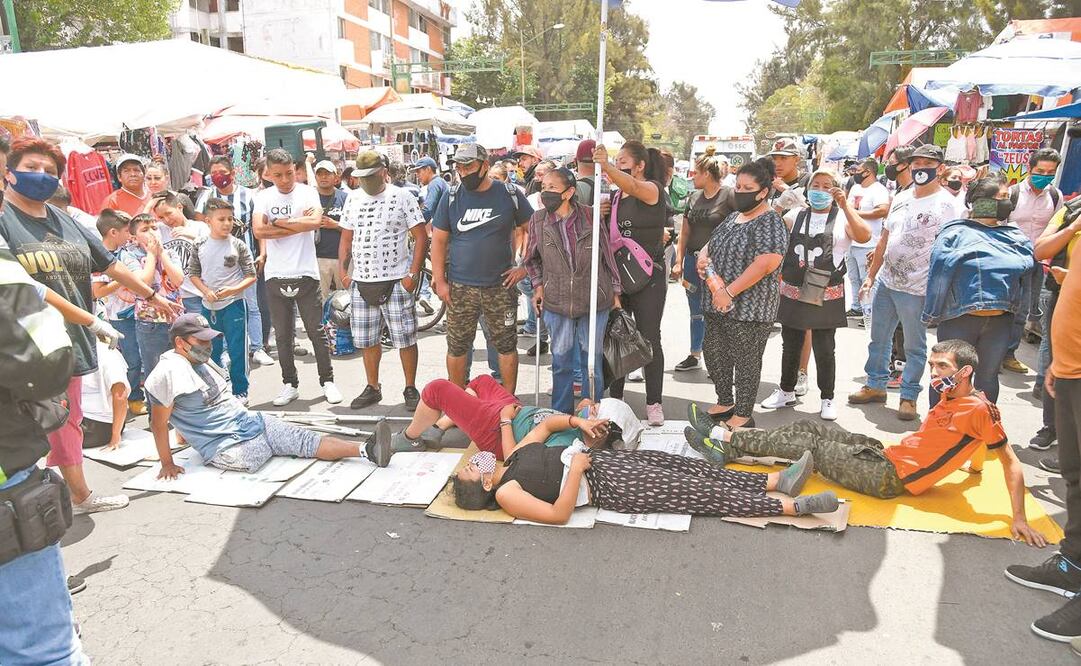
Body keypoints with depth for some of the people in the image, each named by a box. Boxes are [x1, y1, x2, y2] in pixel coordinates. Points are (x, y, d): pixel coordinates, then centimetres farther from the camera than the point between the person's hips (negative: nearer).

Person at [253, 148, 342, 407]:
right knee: (283, 335, 10)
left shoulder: (307, 192, -2)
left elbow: (316, 221, -21)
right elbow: (259, 230, -12)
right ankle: (290, 385, 22)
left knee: (317, 332, 6)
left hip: (305, 274, -2)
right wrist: (298, 224, -14)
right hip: (276, 276, 2)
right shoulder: (264, 197, 3)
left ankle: (327, 381, 18)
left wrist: (278, 223, -13)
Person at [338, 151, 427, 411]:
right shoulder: (353, 199, 11)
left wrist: (414, 273, -13)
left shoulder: (402, 197, -5)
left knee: (405, 339, 0)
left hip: (396, 281, -5)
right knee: (367, 340, 12)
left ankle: (411, 389, 14)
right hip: (361, 282, 5)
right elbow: (346, 238, 17)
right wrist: (343, 271, 6)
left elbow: (421, 237, -7)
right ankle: (372, 388, 26)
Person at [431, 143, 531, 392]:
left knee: (506, 344, 6)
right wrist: (439, 280, -2)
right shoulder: (452, 198, 3)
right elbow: (438, 240, 5)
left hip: (501, 286, -1)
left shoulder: (510, 194, 0)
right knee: (457, 346, 7)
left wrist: (524, 265, -3)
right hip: (460, 288, 1)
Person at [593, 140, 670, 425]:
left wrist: (607, 166, -49)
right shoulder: (615, 196, 12)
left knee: (649, 340, 2)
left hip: (648, 278, -6)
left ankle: (654, 403, 13)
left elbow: (633, 187, -33)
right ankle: (615, 399, 20)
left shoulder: (652, 189, -8)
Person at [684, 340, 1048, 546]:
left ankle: (725, 441, 2)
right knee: (808, 428, 4)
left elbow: (1011, 462, -14)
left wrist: (1019, 519, -16)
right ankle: (724, 439, 6)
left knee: (807, 444, -8)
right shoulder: (950, 397, 9)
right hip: (886, 454, 8)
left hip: (889, 478, -8)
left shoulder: (980, 409, -15)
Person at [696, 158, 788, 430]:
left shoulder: (769, 222, -14)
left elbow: (767, 262, -25)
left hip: (749, 308, -9)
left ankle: (743, 416, 18)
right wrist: (702, 256, 0)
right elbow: (713, 242, 25)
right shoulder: (734, 216, 14)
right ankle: (725, 403, 35)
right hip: (718, 305, 9)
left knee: (745, 362, 3)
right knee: (714, 354, 16)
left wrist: (729, 291, -25)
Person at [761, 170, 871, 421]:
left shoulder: (844, 217, 2)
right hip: (792, 292, 3)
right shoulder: (796, 216, 10)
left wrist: (846, 206, -22)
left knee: (824, 350, 4)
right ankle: (786, 391, 30)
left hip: (826, 295, -3)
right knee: (790, 346, 14)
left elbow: (864, 236, -18)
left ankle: (827, 399, 18)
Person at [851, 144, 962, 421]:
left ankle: (908, 397, 16)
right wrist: (871, 275, 14)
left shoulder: (947, 204, -9)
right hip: (885, 282, 7)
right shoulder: (901, 199, 12)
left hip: (916, 289, -7)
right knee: (879, 339, 16)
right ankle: (875, 385, 29)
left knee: (914, 346, 5)